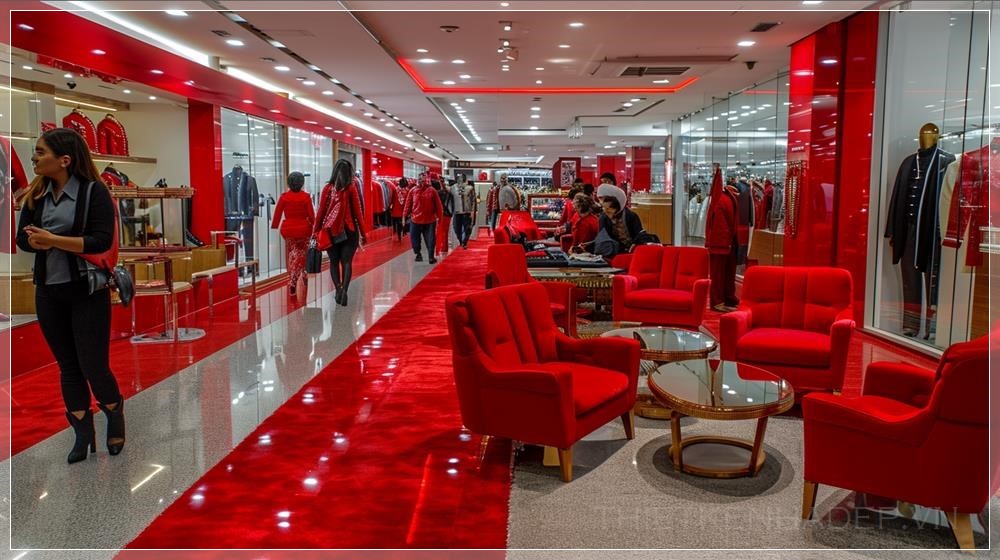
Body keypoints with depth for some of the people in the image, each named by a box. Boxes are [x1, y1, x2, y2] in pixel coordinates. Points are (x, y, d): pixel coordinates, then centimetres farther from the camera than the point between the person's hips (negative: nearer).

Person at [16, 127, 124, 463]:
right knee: (68, 367, 11)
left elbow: (103, 241, -18)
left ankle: (115, 415, 27)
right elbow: (23, 239, 3)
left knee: (93, 366, -2)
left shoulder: (93, 191, -10)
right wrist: (38, 242, -18)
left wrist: (53, 239, -22)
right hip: (48, 292, 5)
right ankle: (83, 434, 22)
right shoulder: (36, 194, 6)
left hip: (87, 292, -5)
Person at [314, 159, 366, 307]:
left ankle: (338, 288, 0)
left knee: (334, 261, 13)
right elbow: (357, 212, -3)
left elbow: (321, 211, 0)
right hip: (349, 230, -1)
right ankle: (344, 289, -17)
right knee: (347, 261, 2)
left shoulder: (328, 188, -1)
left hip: (330, 230, 1)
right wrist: (363, 233, 3)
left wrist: (315, 231, 6)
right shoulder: (351, 188, -4)